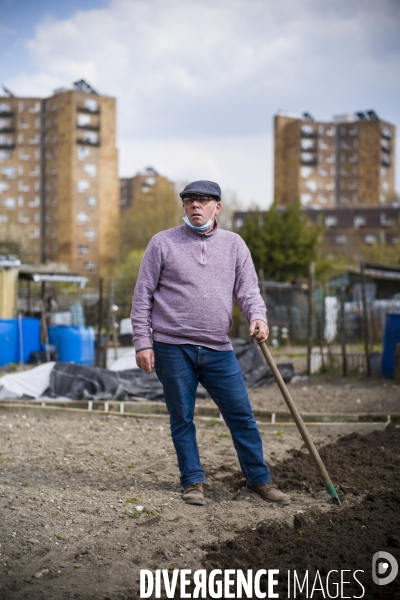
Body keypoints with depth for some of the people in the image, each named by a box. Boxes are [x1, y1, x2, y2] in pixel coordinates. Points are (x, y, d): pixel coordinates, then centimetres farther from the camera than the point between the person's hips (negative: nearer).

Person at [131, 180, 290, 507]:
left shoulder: (234, 244, 9)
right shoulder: (163, 243, 2)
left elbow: (248, 288, 6)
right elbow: (142, 296, 1)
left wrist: (258, 316, -15)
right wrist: (143, 342, -5)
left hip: (219, 349, 2)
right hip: (173, 347, -2)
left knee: (242, 416, 5)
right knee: (182, 419, 6)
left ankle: (260, 479, 17)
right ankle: (193, 482, 20)